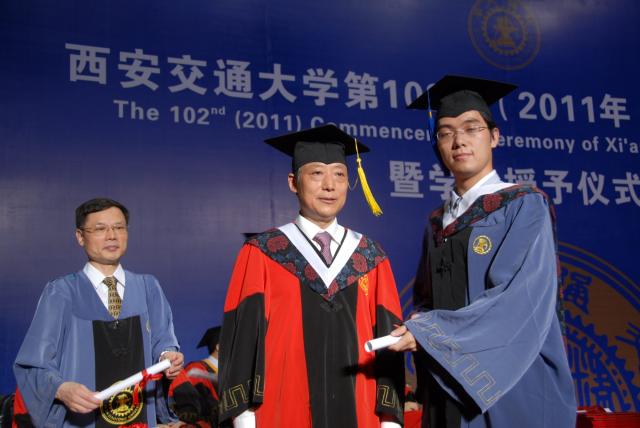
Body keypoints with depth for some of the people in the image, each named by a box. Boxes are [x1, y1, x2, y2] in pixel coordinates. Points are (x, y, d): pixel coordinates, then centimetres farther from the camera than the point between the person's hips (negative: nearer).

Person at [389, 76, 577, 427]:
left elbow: (520, 296, -17)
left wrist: (429, 332, -19)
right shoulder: (437, 224, 11)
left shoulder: (525, 206, -6)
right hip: (448, 387, 5)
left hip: (515, 384, -5)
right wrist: (417, 331, -9)